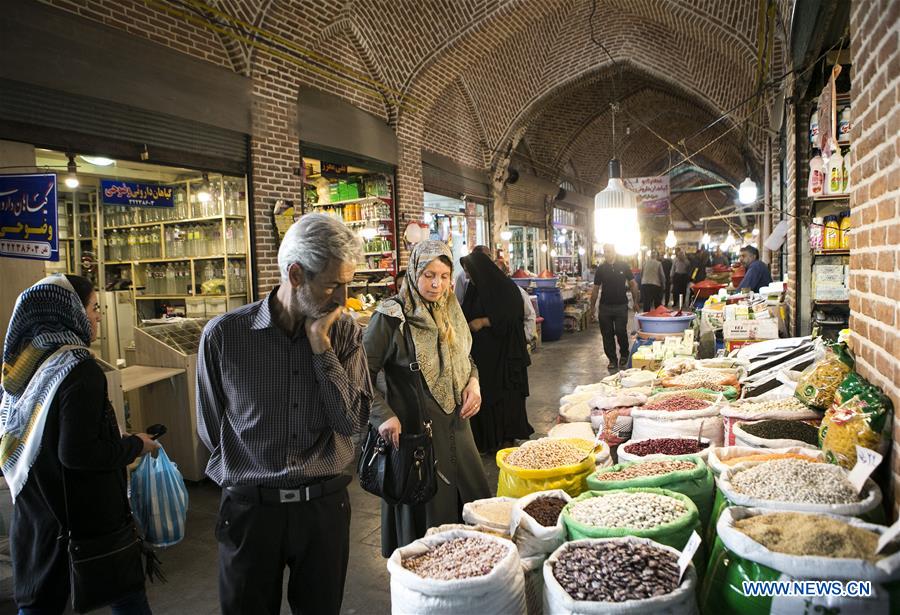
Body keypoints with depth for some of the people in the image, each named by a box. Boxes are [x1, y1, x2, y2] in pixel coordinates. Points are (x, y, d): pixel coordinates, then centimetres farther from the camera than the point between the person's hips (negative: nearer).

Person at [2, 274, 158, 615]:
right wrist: (135, 444, -11)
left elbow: (39, 438, 12)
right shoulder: (79, 369, -21)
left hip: (35, 513, 7)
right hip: (89, 514, -7)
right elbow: (77, 454, -25)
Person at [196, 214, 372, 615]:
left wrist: (320, 343, -17)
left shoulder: (345, 334, -5)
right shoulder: (224, 335, -11)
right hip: (250, 508, -1)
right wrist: (253, 477, 4)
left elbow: (354, 421, -13)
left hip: (325, 506, 2)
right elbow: (211, 431, 1)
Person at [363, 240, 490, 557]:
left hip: (455, 427, 7)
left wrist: (473, 381, 1)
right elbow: (363, 373, -13)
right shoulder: (391, 317, -14)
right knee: (424, 518, 6)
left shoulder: (450, 312, 8)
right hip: (414, 432, -7)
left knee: (472, 502, 17)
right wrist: (383, 415, -21)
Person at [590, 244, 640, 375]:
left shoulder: (624, 266, 0)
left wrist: (636, 301, 0)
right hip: (605, 307, 2)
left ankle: (624, 356, 22)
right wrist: (592, 308, 5)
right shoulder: (601, 269, 4)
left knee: (621, 332, -4)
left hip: (621, 306, -2)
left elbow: (633, 284, 6)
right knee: (607, 335, 4)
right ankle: (612, 360, 17)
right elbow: (595, 290, 7)